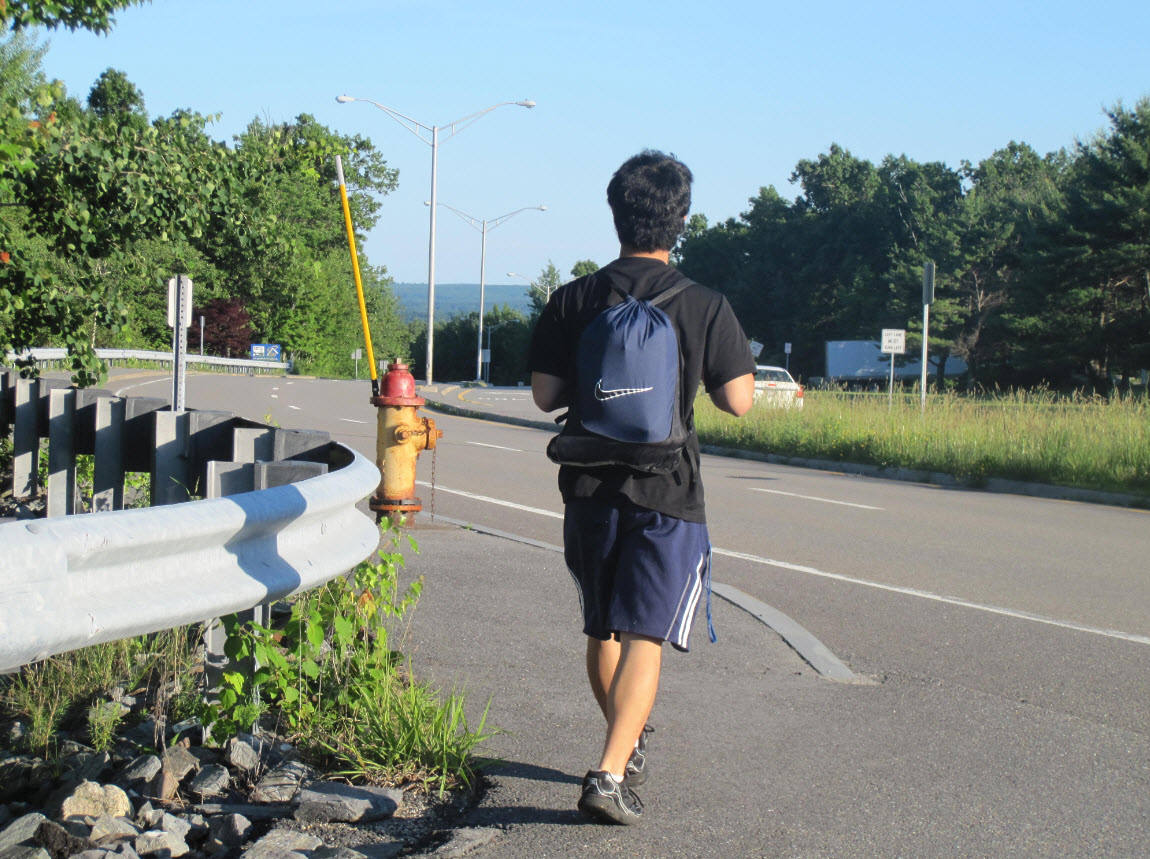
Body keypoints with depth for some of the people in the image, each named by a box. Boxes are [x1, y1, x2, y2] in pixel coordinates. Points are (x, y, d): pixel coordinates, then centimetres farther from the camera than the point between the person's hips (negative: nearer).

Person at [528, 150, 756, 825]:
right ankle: (610, 775, -14)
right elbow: (739, 401, -4)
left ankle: (631, 743, 37)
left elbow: (545, 394, 2)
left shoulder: (573, 301, -1)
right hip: (666, 493, -3)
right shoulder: (705, 306, -8)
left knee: (602, 631, 19)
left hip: (589, 486, 3)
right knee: (644, 636, -3)